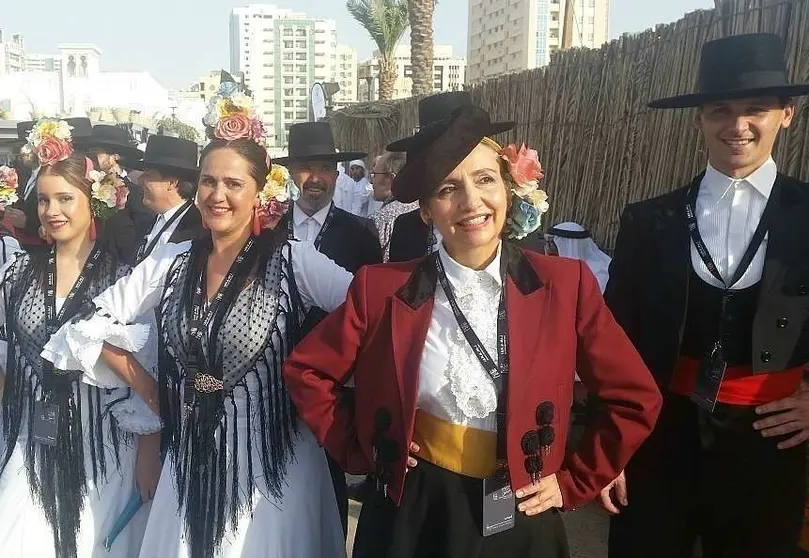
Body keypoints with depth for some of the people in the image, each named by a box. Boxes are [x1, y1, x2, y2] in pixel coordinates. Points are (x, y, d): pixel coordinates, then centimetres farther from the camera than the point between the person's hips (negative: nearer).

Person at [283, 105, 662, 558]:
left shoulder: (564, 284, -10)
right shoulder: (382, 288, -10)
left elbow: (637, 399, -2)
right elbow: (305, 371, 1)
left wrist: (573, 483, -1)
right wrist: (358, 450, -2)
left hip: (519, 520, 0)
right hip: (414, 516, 0)